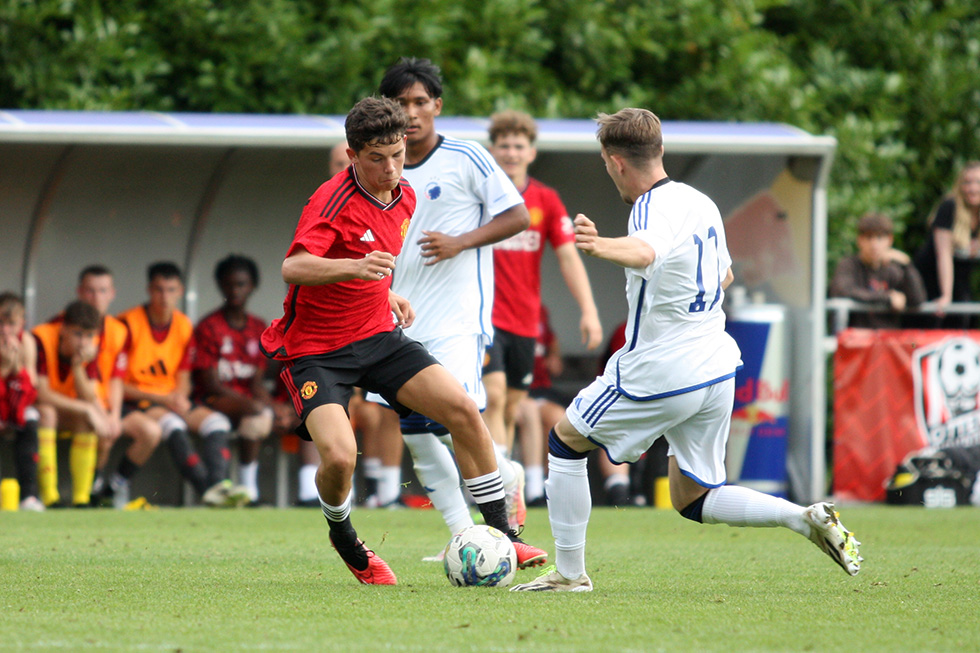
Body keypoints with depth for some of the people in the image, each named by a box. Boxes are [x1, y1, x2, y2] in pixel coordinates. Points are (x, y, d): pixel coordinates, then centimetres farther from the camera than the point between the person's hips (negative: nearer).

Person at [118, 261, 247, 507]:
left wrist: (181, 397, -12)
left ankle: (217, 484, -39)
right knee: (171, 422, -35)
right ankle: (204, 486, -46)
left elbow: (183, 379, 13)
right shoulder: (129, 324, -9)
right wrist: (161, 399, -17)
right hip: (136, 402, -6)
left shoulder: (184, 326, 9)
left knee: (215, 421, -19)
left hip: (172, 401, 6)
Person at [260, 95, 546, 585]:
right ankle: (344, 539, 9)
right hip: (315, 349, -7)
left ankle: (501, 535, 4)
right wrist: (356, 268, -50)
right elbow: (293, 268, -37)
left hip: (378, 336, 7)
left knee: (462, 409, -8)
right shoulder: (334, 201, -21)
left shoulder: (405, 197, 4)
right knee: (339, 456, -25)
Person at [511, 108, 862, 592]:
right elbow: (725, 275, 25)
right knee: (693, 500, 15)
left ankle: (569, 572, 11)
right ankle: (806, 518, -4)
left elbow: (644, 250, -44)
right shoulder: (700, 203, 9)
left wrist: (600, 246, -63)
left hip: (660, 375, -8)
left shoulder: (653, 209, -18)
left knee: (565, 441, 11)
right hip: (716, 367, 8)